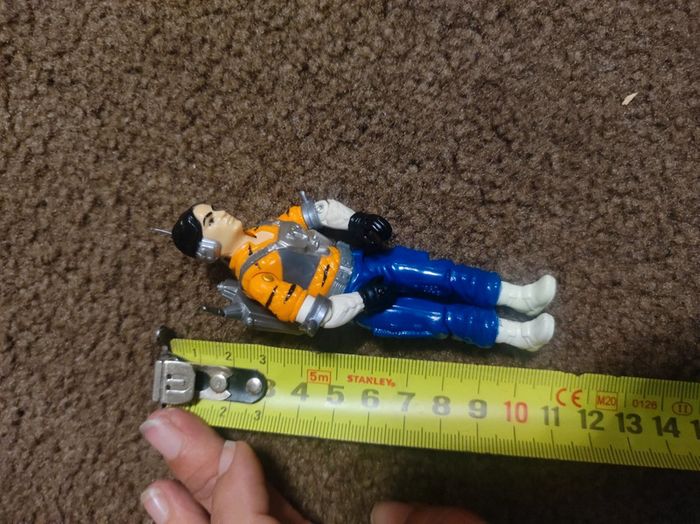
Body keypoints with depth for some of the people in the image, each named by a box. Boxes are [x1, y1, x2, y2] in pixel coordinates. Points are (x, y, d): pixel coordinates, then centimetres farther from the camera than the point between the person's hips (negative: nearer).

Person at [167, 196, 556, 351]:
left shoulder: (266, 230, 5)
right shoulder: (253, 275, -16)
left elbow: (317, 211, 10)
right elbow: (311, 315, -21)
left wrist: (355, 221, -7)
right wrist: (364, 301, -20)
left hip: (356, 259, 6)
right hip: (356, 303, -6)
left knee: (441, 274, -8)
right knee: (441, 317, -10)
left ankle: (521, 297, 3)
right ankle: (520, 334, 2)